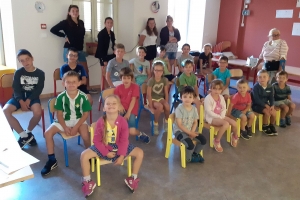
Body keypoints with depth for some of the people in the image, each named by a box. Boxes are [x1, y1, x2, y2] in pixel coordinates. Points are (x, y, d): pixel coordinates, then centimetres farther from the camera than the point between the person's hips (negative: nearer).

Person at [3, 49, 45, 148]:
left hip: (32, 97, -2)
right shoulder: (18, 72, 4)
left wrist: (29, 100, -19)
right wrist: (21, 101, -20)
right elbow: (16, 89, -2)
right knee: (5, 111, -27)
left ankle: (28, 132, -1)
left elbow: (39, 90, -5)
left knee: (38, 112, -34)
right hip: (19, 97, 2)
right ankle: (24, 135, -16)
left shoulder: (40, 73, 2)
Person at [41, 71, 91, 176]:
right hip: (64, 121, 3)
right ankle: (52, 160, 1)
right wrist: (65, 127, -15)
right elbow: (59, 114, -4)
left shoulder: (83, 96, -14)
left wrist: (76, 127, -17)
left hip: (79, 120, -3)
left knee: (85, 135, -31)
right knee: (48, 133, -15)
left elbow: (85, 114, -9)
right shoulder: (61, 97, -11)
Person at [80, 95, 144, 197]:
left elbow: (124, 140, -11)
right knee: (84, 155, -20)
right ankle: (87, 181, 3)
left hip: (119, 146, 1)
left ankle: (133, 178, 8)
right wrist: (106, 153, -17)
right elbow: (97, 141, -11)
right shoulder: (100, 122, -19)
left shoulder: (123, 121, -17)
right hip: (104, 147, 0)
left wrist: (121, 156, -15)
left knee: (140, 153, -15)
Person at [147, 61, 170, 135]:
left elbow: (166, 93, 0)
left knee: (167, 106, -28)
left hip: (160, 98, 4)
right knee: (160, 106, -33)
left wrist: (166, 103, -9)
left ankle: (166, 123, -3)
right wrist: (151, 107, -20)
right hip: (152, 99, -3)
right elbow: (149, 95, -17)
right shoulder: (151, 80, -16)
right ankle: (155, 125, -14)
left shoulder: (165, 80, -4)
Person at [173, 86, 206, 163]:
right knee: (190, 144, -25)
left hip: (190, 131, 7)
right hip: (179, 131, -6)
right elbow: (179, 125, -19)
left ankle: (195, 153, 23)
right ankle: (189, 158, 8)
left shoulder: (194, 109, 1)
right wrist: (190, 133, -18)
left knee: (203, 140, -3)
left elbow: (195, 123, 5)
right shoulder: (179, 109, -18)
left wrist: (192, 132, -12)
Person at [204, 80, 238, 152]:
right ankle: (216, 141, -14)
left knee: (234, 123, -7)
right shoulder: (208, 98, -17)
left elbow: (224, 108, 6)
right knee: (226, 124, -29)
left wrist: (222, 116, -13)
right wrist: (219, 117, -20)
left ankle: (235, 136, 27)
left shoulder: (221, 97, 6)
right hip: (211, 117, -7)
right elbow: (209, 111, -20)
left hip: (220, 116, 7)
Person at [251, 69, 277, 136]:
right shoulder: (256, 87, -17)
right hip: (256, 105, -6)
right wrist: (265, 105, -22)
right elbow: (257, 99, -21)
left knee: (274, 112, -14)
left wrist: (272, 105, -14)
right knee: (267, 112, -25)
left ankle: (271, 125, 12)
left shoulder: (270, 87, 0)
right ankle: (265, 127, -3)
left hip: (265, 103, 6)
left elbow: (271, 98, 4)